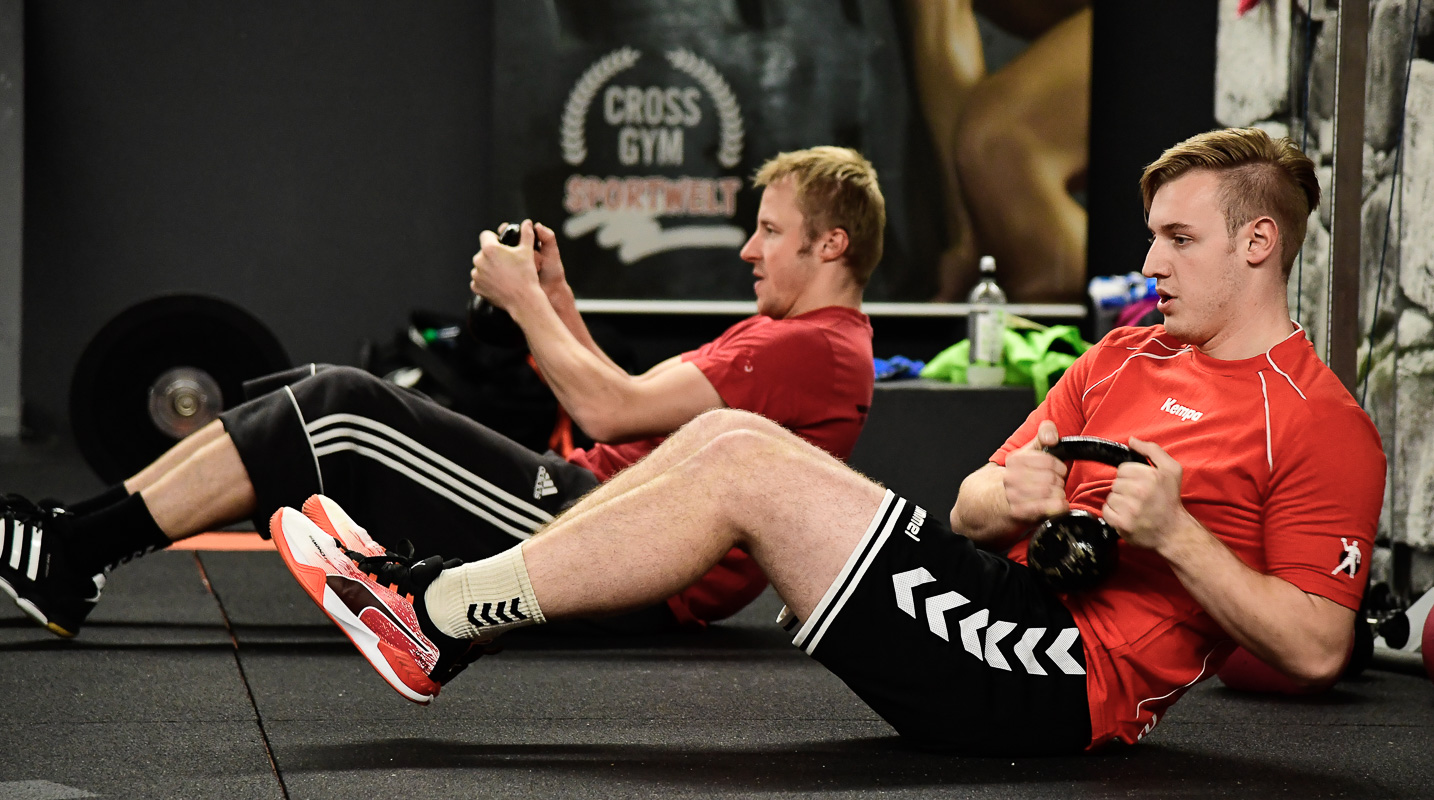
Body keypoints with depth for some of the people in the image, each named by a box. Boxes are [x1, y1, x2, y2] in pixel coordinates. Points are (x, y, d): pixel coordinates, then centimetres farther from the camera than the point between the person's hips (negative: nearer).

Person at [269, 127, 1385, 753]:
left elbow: (1316, 651, -12)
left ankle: (438, 617, -12)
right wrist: (1010, 496, -4)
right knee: (727, 433, -4)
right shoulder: (1126, 357, 20)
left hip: (1076, 683, -8)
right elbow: (975, 501, 19)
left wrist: (1173, 535, -19)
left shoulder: (1323, 426, -5)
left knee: (740, 468, -17)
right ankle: (447, 599, -5)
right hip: (1012, 598, 8)